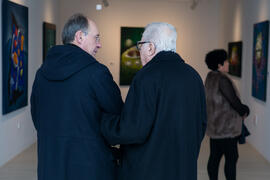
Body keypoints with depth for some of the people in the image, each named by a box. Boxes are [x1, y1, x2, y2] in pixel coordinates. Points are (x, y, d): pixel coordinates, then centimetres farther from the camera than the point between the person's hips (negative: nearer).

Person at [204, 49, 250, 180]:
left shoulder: (211, 77, 8)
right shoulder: (222, 80, -21)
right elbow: (235, 102, -20)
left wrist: (240, 109, 7)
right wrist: (245, 111, 1)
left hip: (215, 125, 9)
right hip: (225, 127, -9)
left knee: (215, 156, 14)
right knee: (232, 158, 1)